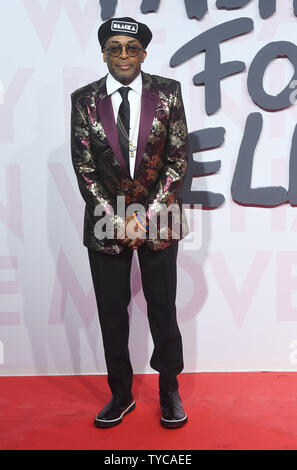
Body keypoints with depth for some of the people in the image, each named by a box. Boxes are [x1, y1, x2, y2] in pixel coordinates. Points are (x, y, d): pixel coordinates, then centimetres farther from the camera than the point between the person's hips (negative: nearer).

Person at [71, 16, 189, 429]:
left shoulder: (168, 92, 1)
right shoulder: (84, 99, 2)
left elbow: (178, 158, -2)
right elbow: (84, 167, -1)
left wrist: (146, 215, -10)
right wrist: (116, 219, -9)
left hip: (158, 218, 0)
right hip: (107, 220, 1)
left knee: (163, 308, 9)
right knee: (112, 312, 9)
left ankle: (169, 390, 29)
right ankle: (121, 394, 27)